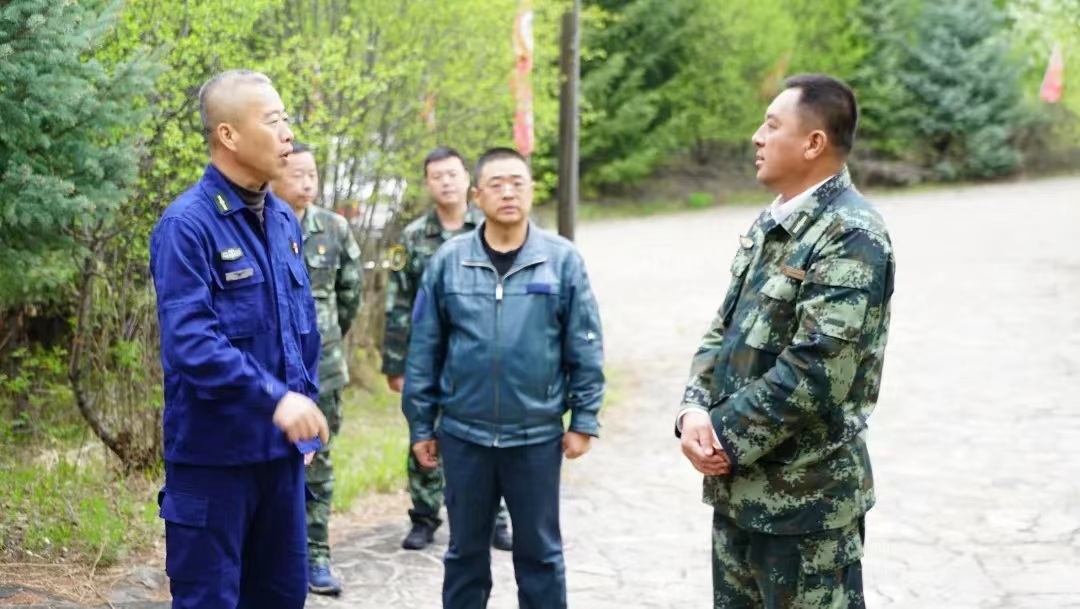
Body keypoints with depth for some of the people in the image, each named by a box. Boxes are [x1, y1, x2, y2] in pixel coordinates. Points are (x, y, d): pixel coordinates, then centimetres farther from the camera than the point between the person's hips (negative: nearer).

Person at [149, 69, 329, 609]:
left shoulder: (283, 220, 10)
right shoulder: (187, 224, -15)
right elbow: (189, 340, -25)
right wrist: (274, 397, -31)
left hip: (280, 447, 7)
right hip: (214, 451, -7)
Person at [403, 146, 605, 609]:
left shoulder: (562, 259, -4)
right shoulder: (449, 260, -2)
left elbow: (585, 348, -1)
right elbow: (424, 349, 2)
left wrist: (585, 419, -3)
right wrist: (420, 425, 3)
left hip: (537, 435, -1)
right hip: (463, 434, 1)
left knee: (540, 551, 11)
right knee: (466, 550, 14)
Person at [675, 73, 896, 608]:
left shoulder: (851, 236, -17)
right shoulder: (767, 226, 12)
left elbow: (814, 370, -24)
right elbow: (723, 332, 11)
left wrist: (726, 439, -16)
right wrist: (695, 412, -7)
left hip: (806, 498, -8)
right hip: (737, 487, 9)